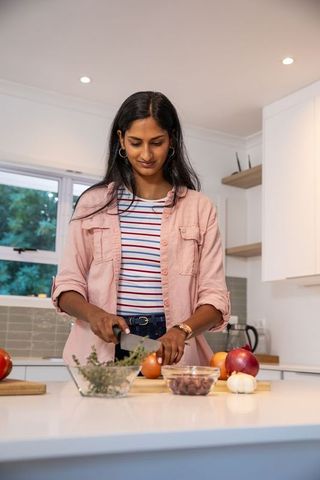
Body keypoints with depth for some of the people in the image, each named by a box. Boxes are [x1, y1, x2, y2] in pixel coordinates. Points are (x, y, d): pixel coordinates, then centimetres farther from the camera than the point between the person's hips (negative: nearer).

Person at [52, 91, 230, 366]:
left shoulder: (199, 208, 7)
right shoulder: (93, 203, 10)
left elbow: (214, 297, 4)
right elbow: (67, 285, 9)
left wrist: (182, 330, -15)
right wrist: (92, 313, -11)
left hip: (172, 352, 0)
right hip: (103, 347, 1)